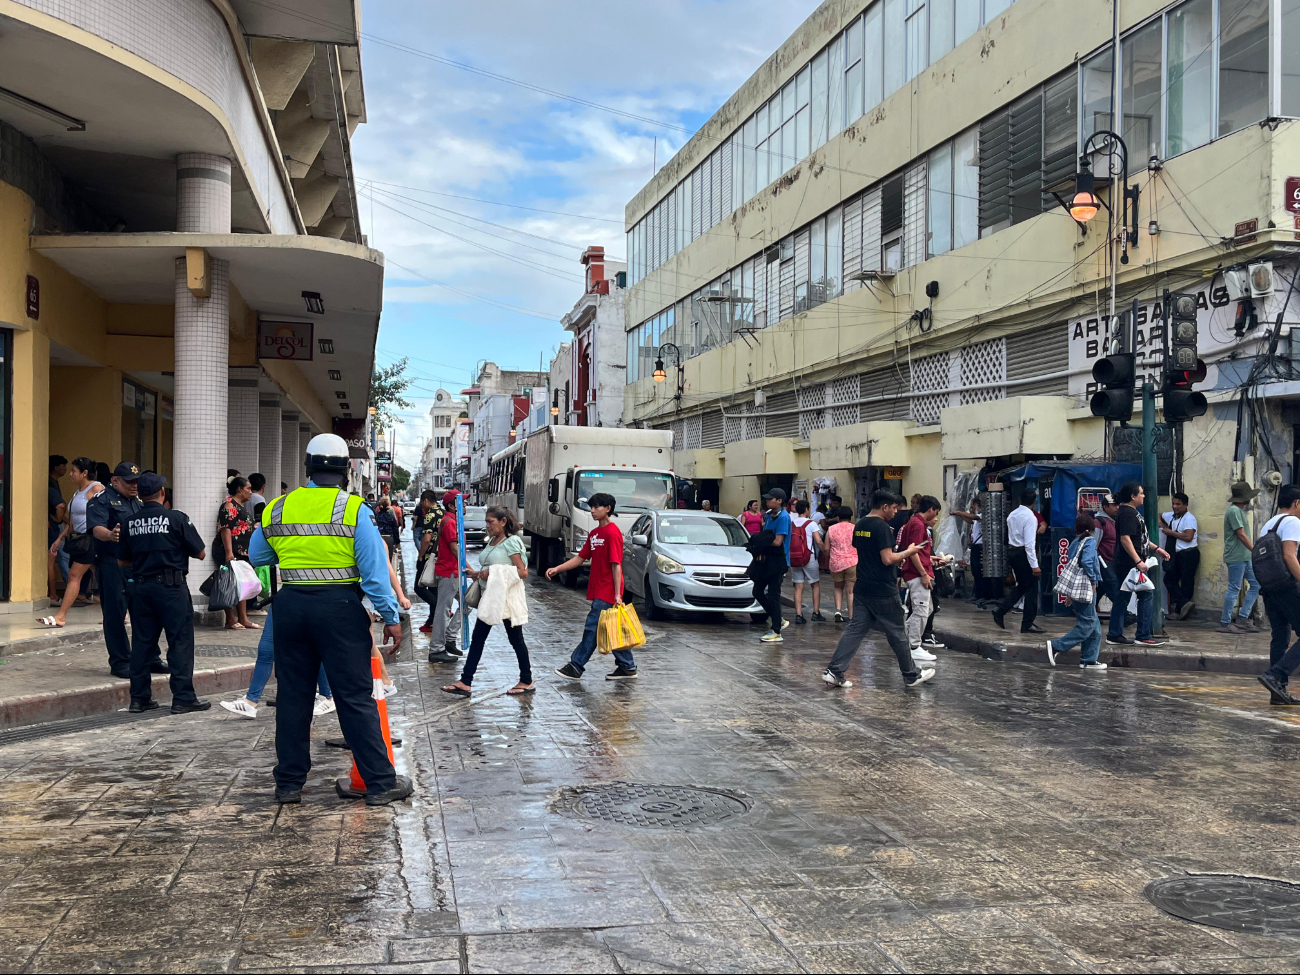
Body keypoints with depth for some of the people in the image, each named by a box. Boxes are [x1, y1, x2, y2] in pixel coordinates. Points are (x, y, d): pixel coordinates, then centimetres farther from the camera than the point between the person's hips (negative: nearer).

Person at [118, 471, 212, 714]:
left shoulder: (129, 522, 4)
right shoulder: (176, 518, -9)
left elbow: (122, 561, 12)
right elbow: (200, 553, -3)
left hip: (140, 586, 5)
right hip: (171, 587, -5)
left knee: (141, 641, 11)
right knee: (180, 641, 1)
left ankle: (139, 698, 15)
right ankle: (183, 698, 0)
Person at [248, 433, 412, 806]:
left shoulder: (277, 509, 5)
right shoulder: (353, 509, -7)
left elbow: (257, 557, 19)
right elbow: (374, 569, -10)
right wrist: (390, 617, -5)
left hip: (290, 605, 4)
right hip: (339, 606, -4)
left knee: (293, 695, 13)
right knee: (355, 697, 0)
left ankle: (289, 783, 19)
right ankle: (380, 782, 4)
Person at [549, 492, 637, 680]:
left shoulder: (612, 533, -14)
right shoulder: (594, 533, 14)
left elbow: (616, 565, -17)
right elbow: (581, 557, 17)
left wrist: (617, 594, -20)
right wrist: (557, 569, 5)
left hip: (607, 592, -9)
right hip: (598, 590, 9)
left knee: (593, 627, -4)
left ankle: (576, 666, 2)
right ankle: (627, 667, 18)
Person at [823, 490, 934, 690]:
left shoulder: (859, 526, 11)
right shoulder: (882, 527, -17)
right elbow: (888, 559, -22)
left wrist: (897, 558, 18)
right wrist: (907, 552, -6)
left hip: (862, 589, 8)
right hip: (883, 591, -8)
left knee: (855, 630, 6)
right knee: (897, 634, 6)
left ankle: (834, 671, -3)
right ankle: (912, 675, 19)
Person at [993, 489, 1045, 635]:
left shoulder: (1012, 515, 9)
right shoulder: (1030, 517, -16)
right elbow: (1029, 543, -21)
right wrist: (1034, 565, -20)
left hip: (1012, 550, 8)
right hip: (1023, 553, -8)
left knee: (1022, 586, 19)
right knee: (1031, 589, 2)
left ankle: (1000, 611, 9)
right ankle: (1027, 625, 6)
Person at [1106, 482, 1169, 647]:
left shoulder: (1131, 512, 18)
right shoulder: (1128, 513, -16)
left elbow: (1140, 537, 28)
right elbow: (1125, 538, -24)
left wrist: (1157, 549, 26)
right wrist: (1138, 561, -27)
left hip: (1123, 564, 11)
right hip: (1130, 564, -11)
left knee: (1122, 598, 10)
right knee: (1147, 595, -5)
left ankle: (1114, 635, 12)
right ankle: (1143, 636, -2)